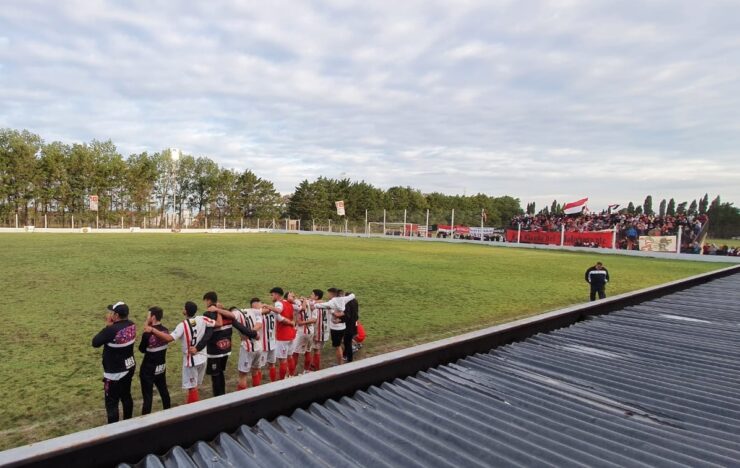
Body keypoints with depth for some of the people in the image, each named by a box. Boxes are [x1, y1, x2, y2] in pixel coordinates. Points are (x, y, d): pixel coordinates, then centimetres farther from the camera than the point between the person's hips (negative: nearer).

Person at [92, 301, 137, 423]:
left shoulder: (111, 330, -27)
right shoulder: (131, 325, -4)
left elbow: (95, 343, -13)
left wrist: (107, 326, -9)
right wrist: (111, 326, 0)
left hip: (115, 372, -8)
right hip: (129, 367, 8)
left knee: (111, 402, 5)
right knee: (126, 396, 23)